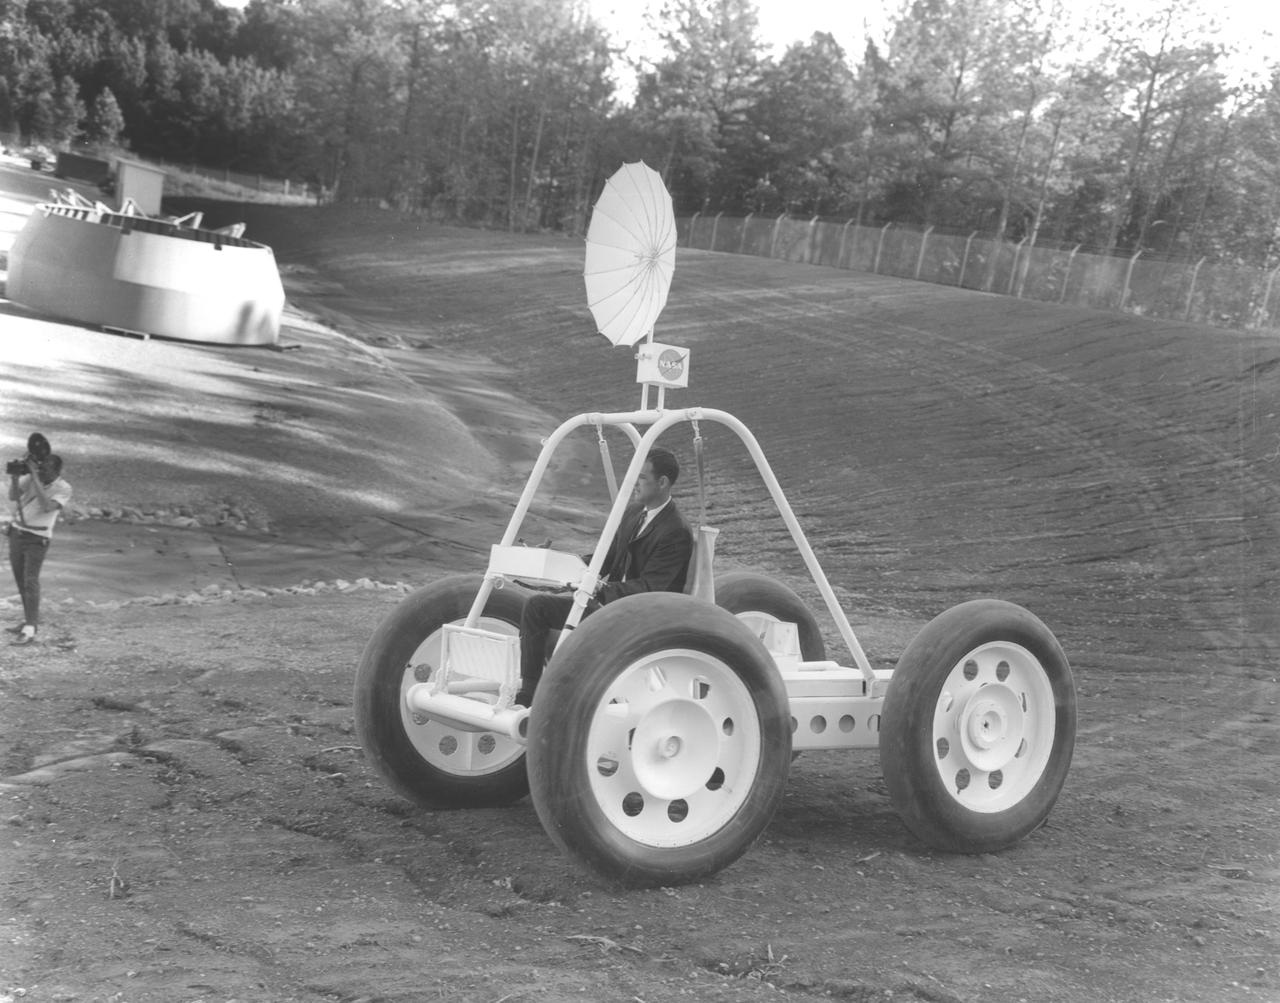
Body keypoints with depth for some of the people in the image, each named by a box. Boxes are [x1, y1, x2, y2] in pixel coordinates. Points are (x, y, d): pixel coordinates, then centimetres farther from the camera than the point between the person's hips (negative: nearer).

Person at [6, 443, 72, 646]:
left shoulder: (63, 489, -14)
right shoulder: (31, 477, -3)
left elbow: (46, 506, -29)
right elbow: (13, 496, -11)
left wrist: (35, 476, -30)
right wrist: (15, 475, -28)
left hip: (37, 539, -5)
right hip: (16, 532, 5)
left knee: (30, 581, -15)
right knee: (20, 579, 13)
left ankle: (29, 631, -19)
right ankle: (29, 620, 29)